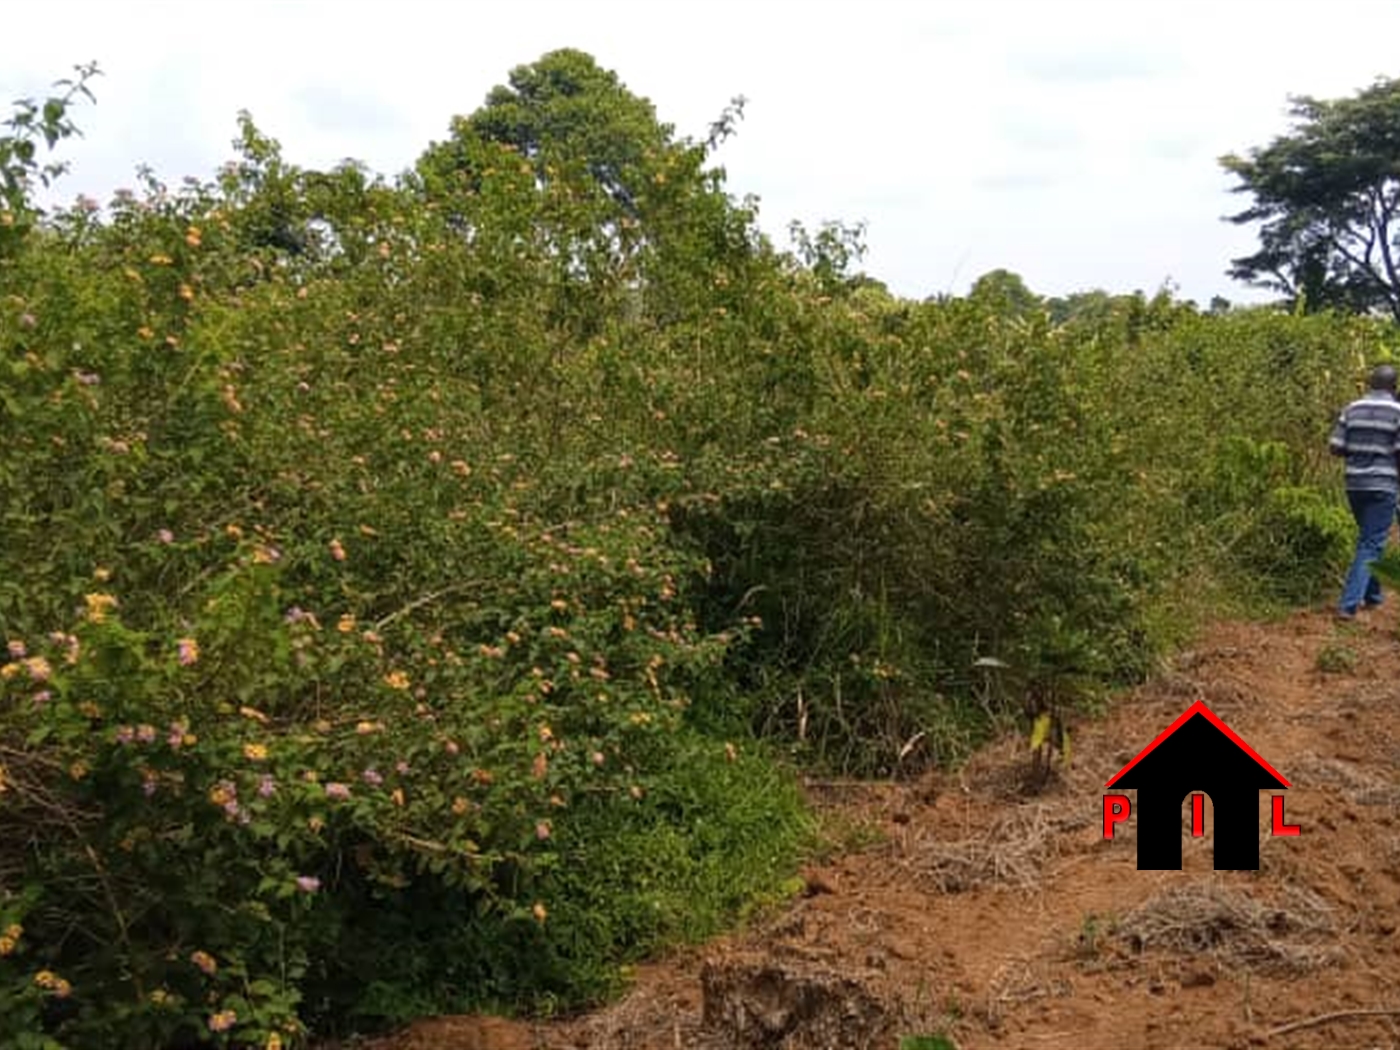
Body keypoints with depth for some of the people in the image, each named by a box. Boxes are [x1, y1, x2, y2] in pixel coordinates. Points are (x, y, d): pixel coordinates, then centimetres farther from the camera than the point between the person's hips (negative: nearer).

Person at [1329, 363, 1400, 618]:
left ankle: (1372, 595, 31)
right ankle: (1349, 604, -11)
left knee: (1369, 538, 22)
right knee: (1371, 545, -2)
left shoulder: (1352, 409, 4)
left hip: (1354, 484, 5)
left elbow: (1335, 446, 2)